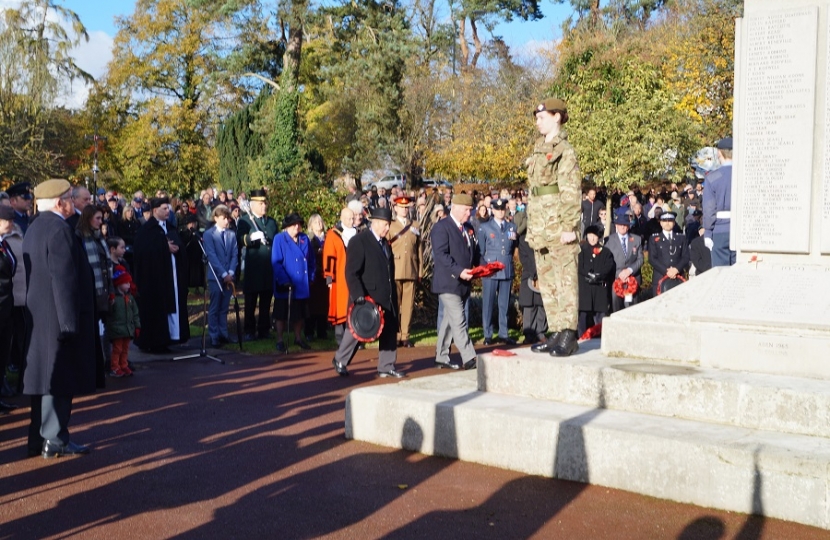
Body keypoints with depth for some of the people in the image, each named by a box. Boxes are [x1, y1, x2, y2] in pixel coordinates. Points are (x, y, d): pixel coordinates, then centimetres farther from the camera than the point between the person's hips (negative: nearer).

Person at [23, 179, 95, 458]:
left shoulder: (34, 228, 13)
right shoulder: (60, 229, -17)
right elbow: (64, 278, -22)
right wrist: (70, 321, -20)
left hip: (40, 315, 10)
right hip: (57, 316, -10)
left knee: (46, 375, 14)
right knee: (59, 376, -2)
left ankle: (40, 439, 21)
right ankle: (54, 440, 4)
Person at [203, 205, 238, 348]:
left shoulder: (232, 235, 11)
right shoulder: (209, 234, -2)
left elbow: (234, 255, 7)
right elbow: (212, 256, -9)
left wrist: (231, 272, -9)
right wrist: (224, 274, -15)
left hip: (228, 276, 4)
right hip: (215, 276, -4)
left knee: (224, 308, 8)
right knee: (214, 309, 0)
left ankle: (224, 334, 13)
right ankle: (214, 337, 3)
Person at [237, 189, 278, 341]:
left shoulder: (272, 221, 17)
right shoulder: (244, 221, 0)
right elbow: (240, 241, -13)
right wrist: (251, 238, -31)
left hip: (270, 268, 4)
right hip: (253, 268, -4)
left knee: (266, 302, 8)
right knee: (250, 302, 1)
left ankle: (264, 330, 14)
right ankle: (249, 331, 8)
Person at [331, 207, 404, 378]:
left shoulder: (384, 243, 14)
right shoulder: (359, 241, -12)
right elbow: (351, 272, -17)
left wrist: (392, 296, 16)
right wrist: (358, 295, -24)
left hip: (386, 298, 8)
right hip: (367, 298, -8)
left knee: (389, 332, 7)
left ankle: (386, 367, 16)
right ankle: (340, 360, 22)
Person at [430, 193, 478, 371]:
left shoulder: (468, 229, 17)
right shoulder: (441, 227, -8)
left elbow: (474, 253, 24)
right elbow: (441, 255, -18)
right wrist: (459, 271, -26)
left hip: (463, 283, 8)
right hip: (448, 283, -8)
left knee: (450, 321, 13)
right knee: (459, 322, -11)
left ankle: (441, 358, 21)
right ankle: (469, 359, -11)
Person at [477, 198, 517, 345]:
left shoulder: (512, 227, 13)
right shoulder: (484, 227, 5)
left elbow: (513, 248, 17)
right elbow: (480, 251, 4)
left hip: (507, 271, 3)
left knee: (504, 304, 6)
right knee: (488, 304, 0)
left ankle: (503, 334, 13)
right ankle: (488, 335, 5)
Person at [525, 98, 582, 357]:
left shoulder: (564, 150, -8)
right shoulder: (539, 149, 18)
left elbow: (572, 192, -14)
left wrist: (569, 226, -19)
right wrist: (531, 225, 19)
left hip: (558, 226, -9)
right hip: (541, 227, 9)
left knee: (565, 280, -6)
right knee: (547, 284, 11)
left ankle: (569, 336, -4)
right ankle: (556, 333, 18)